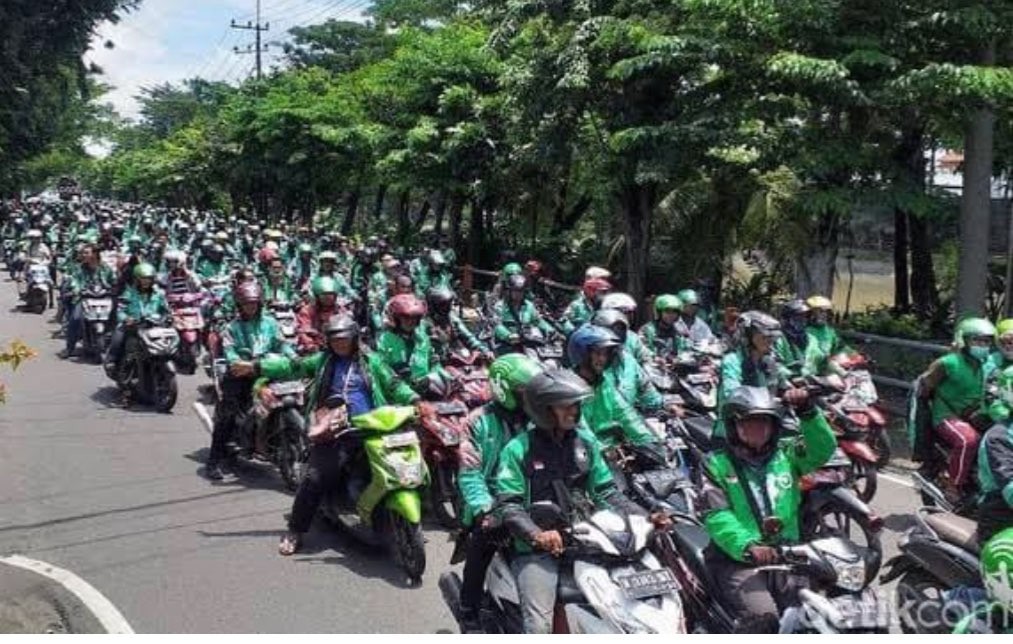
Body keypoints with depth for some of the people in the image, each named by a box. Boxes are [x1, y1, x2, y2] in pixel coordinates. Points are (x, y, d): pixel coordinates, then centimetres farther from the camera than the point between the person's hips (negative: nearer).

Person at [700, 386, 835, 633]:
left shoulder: (786, 455, 14)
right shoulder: (717, 464, 1)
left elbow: (823, 448, -1)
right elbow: (717, 518, -11)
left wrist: (807, 412, -15)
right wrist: (747, 546, -27)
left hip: (786, 556, 4)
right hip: (736, 560, -4)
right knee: (763, 617, -27)